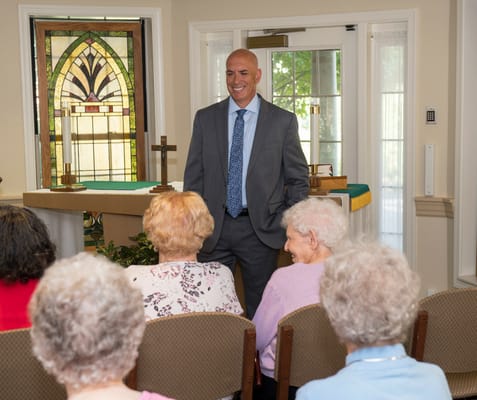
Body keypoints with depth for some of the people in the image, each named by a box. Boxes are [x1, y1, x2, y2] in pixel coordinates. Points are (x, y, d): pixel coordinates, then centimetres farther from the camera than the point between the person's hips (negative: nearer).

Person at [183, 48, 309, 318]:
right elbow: (194, 177, 8)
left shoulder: (283, 121, 1)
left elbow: (298, 179, 5)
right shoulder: (205, 118, 6)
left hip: (260, 229, -1)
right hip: (214, 228, 2)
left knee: (261, 308, 8)